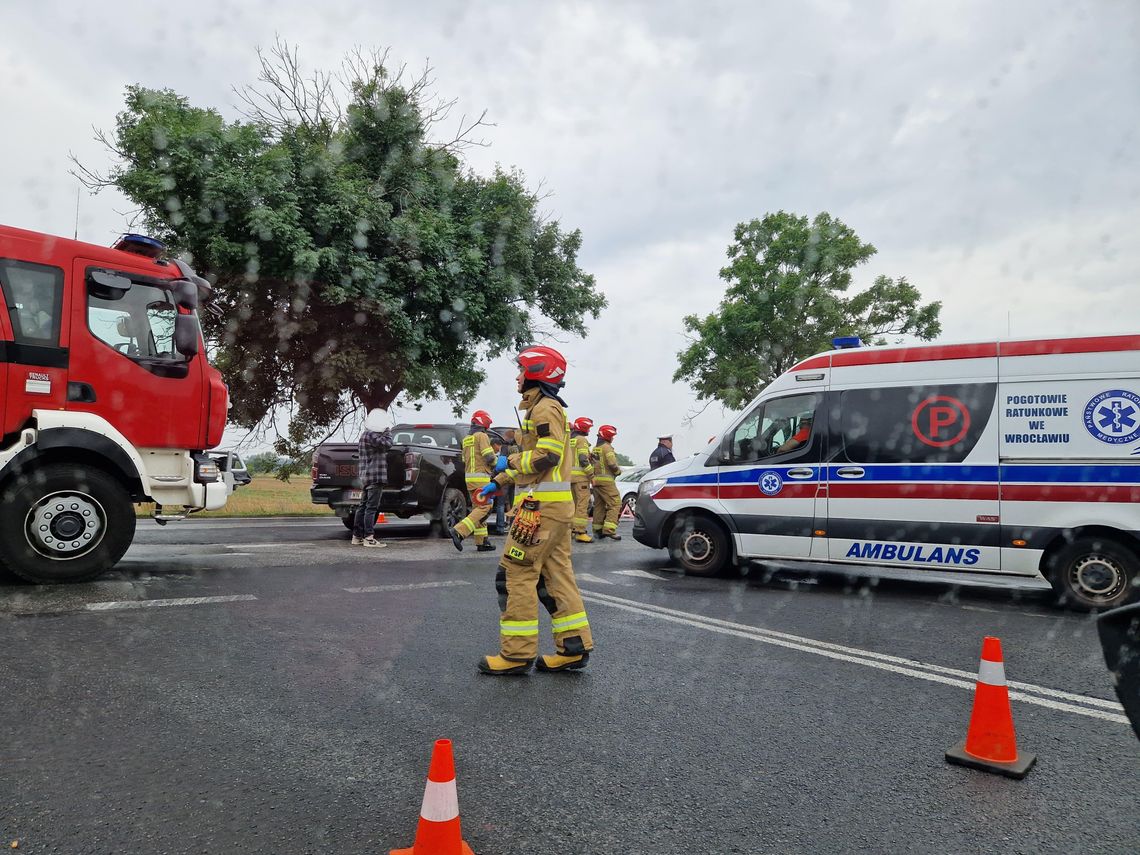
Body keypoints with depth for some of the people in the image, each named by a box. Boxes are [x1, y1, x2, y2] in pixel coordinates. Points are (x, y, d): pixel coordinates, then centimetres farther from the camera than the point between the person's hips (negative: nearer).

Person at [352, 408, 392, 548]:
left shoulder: (364, 435, 18)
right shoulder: (371, 435, -15)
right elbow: (387, 444, -22)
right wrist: (388, 432, -4)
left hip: (365, 476, 11)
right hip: (375, 475, -11)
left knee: (363, 506, 13)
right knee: (371, 507, -10)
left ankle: (357, 536, 19)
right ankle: (369, 538, -10)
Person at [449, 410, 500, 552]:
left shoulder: (466, 439, 19)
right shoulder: (482, 436, -7)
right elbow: (489, 457, -15)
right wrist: (498, 462, 3)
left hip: (469, 477, 9)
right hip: (481, 477, -9)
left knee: (478, 509, 10)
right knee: (485, 508, -10)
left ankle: (482, 542, 9)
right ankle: (459, 531, -21)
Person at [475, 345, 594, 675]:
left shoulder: (545, 408, -10)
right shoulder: (541, 410, 22)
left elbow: (547, 455, -23)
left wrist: (509, 461, -10)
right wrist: (499, 482, 27)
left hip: (542, 505, -10)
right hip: (555, 505, 10)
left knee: (516, 574, -6)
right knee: (555, 575, 10)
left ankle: (517, 653, -1)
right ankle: (574, 648, 12)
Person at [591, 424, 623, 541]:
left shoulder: (594, 448, 17)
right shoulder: (607, 447, -9)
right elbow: (612, 464, -18)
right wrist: (618, 471, -1)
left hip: (595, 479, 9)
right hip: (606, 480, -9)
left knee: (599, 505, 14)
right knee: (615, 503, -9)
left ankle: (597, 530, 17)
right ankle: (609, 529, -20)